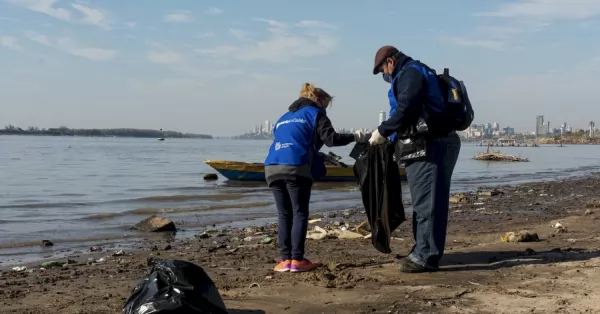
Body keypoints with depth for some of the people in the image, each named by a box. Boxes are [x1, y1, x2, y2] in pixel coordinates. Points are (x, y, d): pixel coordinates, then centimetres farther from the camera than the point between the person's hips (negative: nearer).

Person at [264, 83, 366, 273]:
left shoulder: (284, 118, 32)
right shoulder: (315, 113, 12)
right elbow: (331, 139, 0)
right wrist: (354, 137, 11)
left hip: (272, 168, 6)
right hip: (296, 168, -6)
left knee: (284, 215, 10)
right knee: (300, 214, 1)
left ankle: (285, 259, 5)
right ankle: (297, 260, -3)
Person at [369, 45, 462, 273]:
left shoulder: (410, 74, -7)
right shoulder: (418, 73, 26)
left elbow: (405, 110, -18)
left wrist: (383, 131, -7)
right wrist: (389, 135, 19)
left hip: (430, 147, -11)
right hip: (433, 145, 11)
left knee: (427, 203, -10)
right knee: (425, 202, 13)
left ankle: (426, 256, -8)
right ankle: (423, 252, 19)